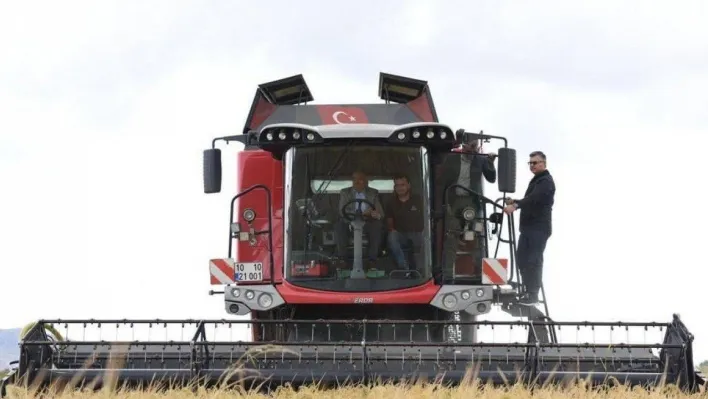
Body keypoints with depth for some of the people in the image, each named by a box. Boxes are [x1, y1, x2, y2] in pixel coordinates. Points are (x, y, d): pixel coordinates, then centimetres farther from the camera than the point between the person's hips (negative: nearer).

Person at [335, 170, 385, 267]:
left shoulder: (373, 193, 13)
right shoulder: (345, 193, 11)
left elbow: (380, 212, 3)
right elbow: (342, 211, -5)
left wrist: (377, 215, -24)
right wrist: (361, 213, -20)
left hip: (367, 223, 0)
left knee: (377, 225, -32)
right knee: (339, 225, -33)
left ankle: (372, 260, -29)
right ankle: (342, 258, -27)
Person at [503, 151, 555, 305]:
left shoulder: (546, 182, -9)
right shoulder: (535, 181, 23)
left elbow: (534, 198, -26)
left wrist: (515, 205, -38)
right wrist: (514, 202, 9)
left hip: (539, 228, -10)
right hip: (528, 227, 10)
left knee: (534, 261, -11)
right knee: (522, 259, 8)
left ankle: (533, 294, -9)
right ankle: (528, 291, 14)